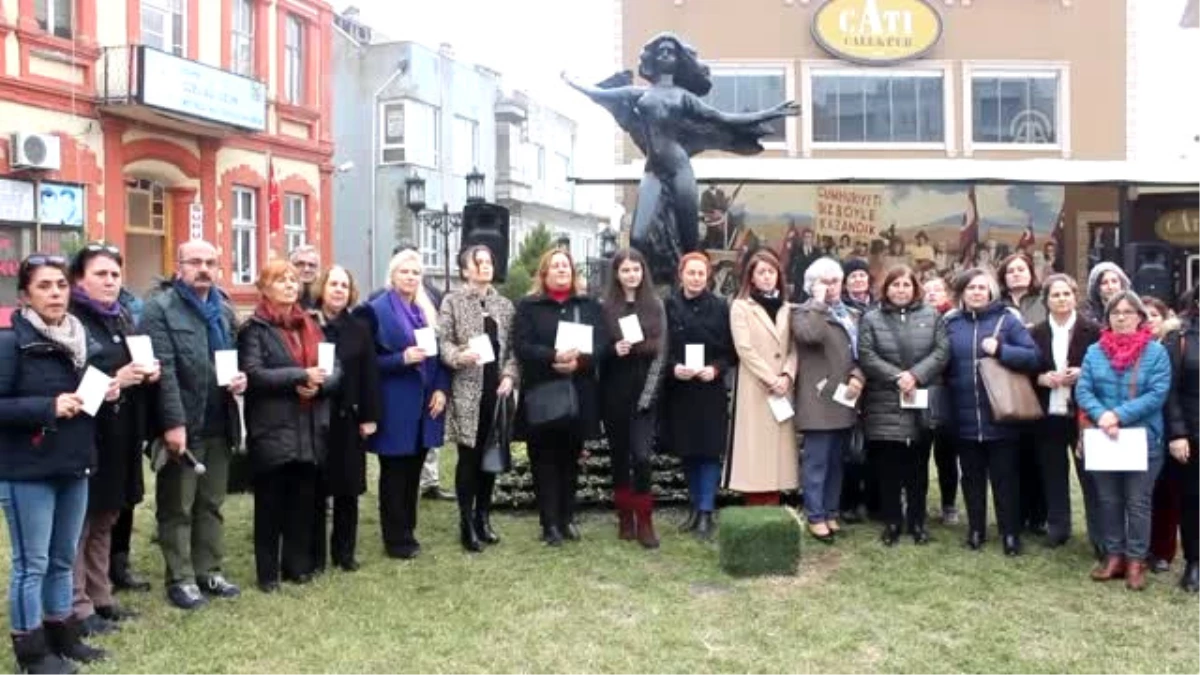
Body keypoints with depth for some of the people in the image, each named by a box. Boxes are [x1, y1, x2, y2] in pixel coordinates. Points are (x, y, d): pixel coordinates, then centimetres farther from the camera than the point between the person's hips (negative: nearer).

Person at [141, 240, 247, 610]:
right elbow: (163, 370, -16)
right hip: (182, 424, -6)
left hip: (219, 424, 7)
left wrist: (241, 377, 1)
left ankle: (209, 571, 25)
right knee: (177, 508, 5)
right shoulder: (160, 308, -8)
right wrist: (174, 422, -22)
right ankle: (180, 579, 13)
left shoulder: (225, 309, 15)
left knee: (211, 504, 15)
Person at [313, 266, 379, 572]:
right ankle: (315, 555, 14)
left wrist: (370, 417, -1)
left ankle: (344, 551, 21)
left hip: (349, 419, 3)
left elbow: (370, 375, 4)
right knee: (316, 489, 5)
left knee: (348, 489, 8)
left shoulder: (360, 329, 7)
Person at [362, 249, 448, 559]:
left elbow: (439, 353, 13)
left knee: (413, 471, 13)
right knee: (394, 474, 3)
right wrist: (402, 359, -22)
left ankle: (407, 532, 23)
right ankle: (396, 539, 12)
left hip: (424, 402, 6)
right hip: (394, 406, -6)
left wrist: (441, 389, 1)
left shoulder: (427, 310, 13)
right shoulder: (377, 310, -6)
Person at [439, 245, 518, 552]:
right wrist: (459, 356, -24)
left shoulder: (505, 305, 12)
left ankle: (483, 516, 22)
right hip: (467, 389, -4)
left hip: (496, 389, 4)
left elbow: (512, 346, 11)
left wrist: (509, 375, -4)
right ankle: (466, 523, 8)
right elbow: (442, 342, -6)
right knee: (468, 456, -2)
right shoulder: (453, 302, 0)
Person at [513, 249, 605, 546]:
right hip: (541, 394, -2)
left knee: (570, 460, 10)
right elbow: (522, 347, -8)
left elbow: (602, 345, 1)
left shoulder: (590, 306, 11)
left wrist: (579, 361, -18)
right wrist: (554, 357, -23)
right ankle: (550, 523, 7)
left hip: (579, 395, 2)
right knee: (544, 461, 1)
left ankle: (567, 518, 20)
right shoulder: (528, 306, 3)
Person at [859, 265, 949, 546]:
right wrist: (897, 378, -16)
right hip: (886, 406, -1)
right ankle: (892, 522, 14)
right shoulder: (871, 319, 4)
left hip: (924, 404, 1)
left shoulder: (931, 316, 8)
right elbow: (866, 356, -6)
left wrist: (915, 375, -15)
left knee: (918, 467, 9)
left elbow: (942, 351, -2)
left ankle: (917, 521, 20)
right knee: (889, 467, 3)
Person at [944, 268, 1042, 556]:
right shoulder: (951, 323, 6)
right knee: (972, 478, 13)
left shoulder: (1007, 319, -2)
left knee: (1005, 478, 5)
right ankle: (976, 530, 26)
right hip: (965, 418, 3)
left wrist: (1000, 350, -20)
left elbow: (1034, 357, -8)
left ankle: (1010, 534, 15)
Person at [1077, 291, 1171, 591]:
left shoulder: (1156, 352, -4)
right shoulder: (1095, 352, 5)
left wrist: (1119, 414, -20)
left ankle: (1136, 560, 14)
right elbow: (1082, 390, -1)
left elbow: (1157, 394, -12)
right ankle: (1114, 555, 22)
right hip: (1103, 438, 3)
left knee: (1138, 502, 5)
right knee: (1108, 500, 11)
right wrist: (1101, 416, -19)